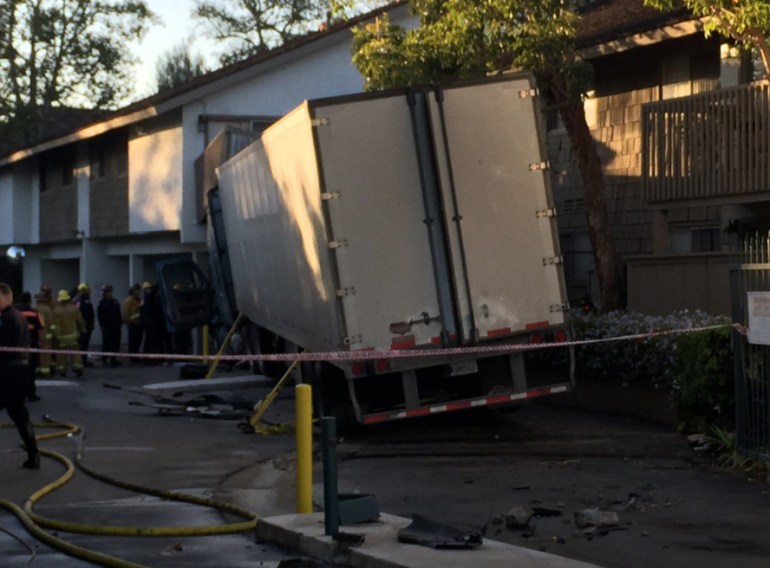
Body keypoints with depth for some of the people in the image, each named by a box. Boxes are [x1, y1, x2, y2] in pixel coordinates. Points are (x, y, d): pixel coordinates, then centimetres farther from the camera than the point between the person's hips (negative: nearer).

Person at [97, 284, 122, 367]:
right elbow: (100, 316, -7)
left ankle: (114, 359, 13)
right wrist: (102, 326, -13)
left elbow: (119, 314, 16)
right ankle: (106, 359, 4)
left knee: (116, 344, 6)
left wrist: (120, 323, 8)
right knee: (107, 344, -2)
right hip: (107, 328, -5)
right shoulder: (102, 303, -3)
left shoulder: (115, 302, 13)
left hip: (116, 327, 5)